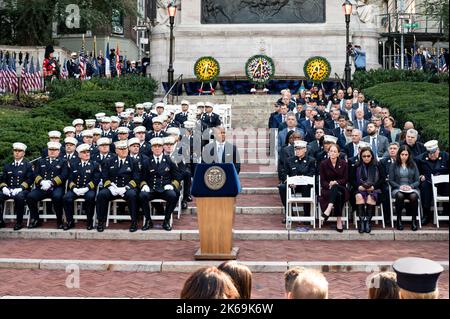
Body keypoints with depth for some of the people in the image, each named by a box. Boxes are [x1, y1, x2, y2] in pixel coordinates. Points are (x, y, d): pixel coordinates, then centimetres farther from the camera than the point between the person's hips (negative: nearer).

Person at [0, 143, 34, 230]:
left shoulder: (28, 165, 9)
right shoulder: (7, 165, 21)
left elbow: (30, 180, -3)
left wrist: (20, 188, -19)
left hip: (22, 190, -4)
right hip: (8, 190, 4)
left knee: (19, 196, -38)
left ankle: (19, 222, -26)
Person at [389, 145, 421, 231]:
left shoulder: (413, 165, 13)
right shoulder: (394, 165, 10)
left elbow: (417, 181, 9)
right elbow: (391, 181, 6)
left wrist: (411, 186, -11)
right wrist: (399, 186, -11)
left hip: (411, 188, 1)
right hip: (397, 189, -1)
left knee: (414, 196, -35)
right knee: (399, 196, -37)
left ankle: (414, 220, -24)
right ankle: (399, 220, -26)